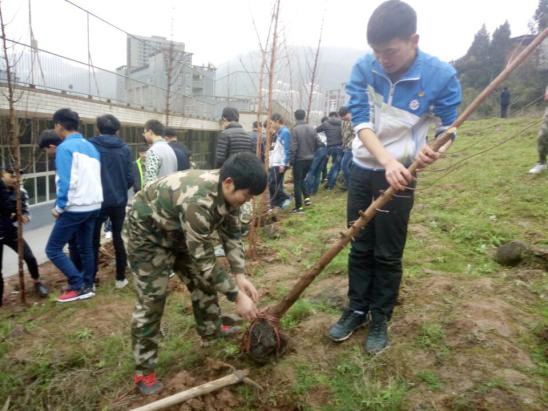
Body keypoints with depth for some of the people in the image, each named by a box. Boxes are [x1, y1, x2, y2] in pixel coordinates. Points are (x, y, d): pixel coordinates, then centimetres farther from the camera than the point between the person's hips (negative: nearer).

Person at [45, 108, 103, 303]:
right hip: (94, 206, 8)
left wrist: (59, 207, -8)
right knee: (86, 248, 16)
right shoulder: (91, 147, 13)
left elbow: (65, 181, -17)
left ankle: (79, 286, 0)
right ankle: (87, 285, 23)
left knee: (53, 249, 3)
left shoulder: (65, 147, -11)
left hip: (75, 208, -8)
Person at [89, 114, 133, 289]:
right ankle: (120, 278, 16)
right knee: (118, 239, 12)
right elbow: (129, 178, -2)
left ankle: (91, 279, 17)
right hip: (118, 201, 2)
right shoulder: (124, 149, 0)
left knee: (94, 241, 11)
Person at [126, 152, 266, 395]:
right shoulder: (197, 202, -42)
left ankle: (211, 331, 34)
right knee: (152, 299, -7)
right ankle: (143, 370, 8)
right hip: (147, 233, -8)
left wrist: (240, 276, -12)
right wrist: (237, 296, -29)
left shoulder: (227, 191, -15)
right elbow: (203, 260, -36)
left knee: (203, 281, 12)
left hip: (180, 232, 8)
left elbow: (231, 234, -4)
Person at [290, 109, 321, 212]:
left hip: (299, 160, -5)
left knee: (297, 183, 5)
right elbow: (318, 143, 0)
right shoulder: (311, 129, 0)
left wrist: (291, 161, -7)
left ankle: (299, 206, 6)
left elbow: (293, 147, -17)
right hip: (310, 159, 5)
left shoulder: (295, 130, -14)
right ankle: (307, 197, 10)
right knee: (302, 179, 25)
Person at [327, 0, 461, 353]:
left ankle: (381, 319, 25)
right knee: (360, 248, 12)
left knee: (388, 255, 6)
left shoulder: (442, 76, -15)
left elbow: (447, 127, -5)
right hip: (363, 170, 3)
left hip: (400, 177, -2)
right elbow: (360, 122, -15)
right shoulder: (364, 69, -10)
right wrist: (387, 160, -31)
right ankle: (357, 311, 29)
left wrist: (434, 149, -30)